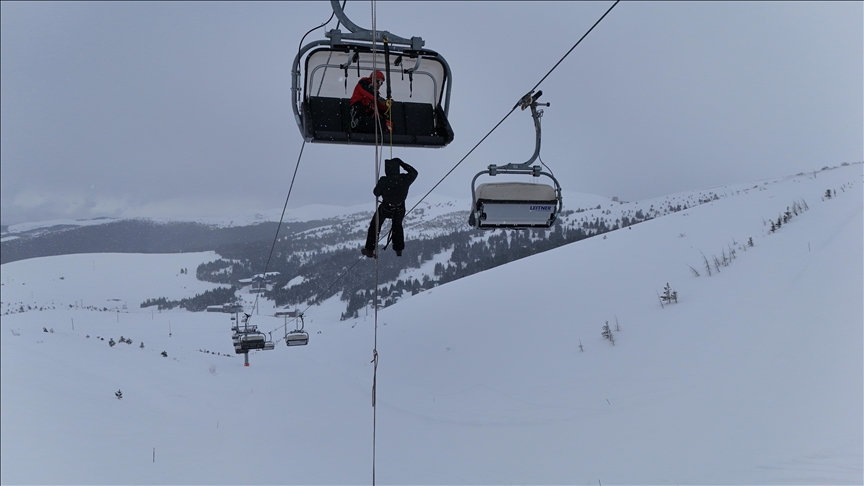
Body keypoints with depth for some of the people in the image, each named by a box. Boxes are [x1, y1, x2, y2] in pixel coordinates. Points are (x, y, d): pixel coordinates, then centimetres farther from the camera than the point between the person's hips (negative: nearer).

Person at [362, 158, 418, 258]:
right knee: (397, 226, 32)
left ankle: (370, 250, 30)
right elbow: (414, 172, -5)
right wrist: (401, 163, -5)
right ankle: (399, 250, 43)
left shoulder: (383, 181, -34)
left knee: (375, 226, 23)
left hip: (385, 208, -3)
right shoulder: (405, 179, -27)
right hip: (400, 209, 3)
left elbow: (376, 193, -16)